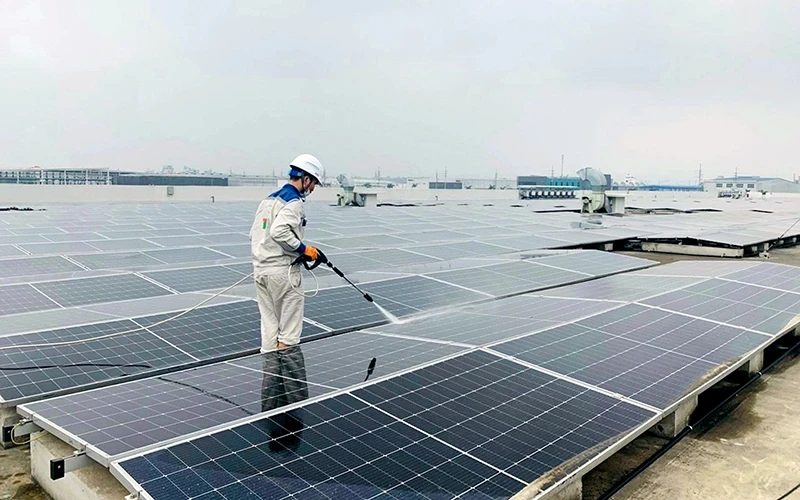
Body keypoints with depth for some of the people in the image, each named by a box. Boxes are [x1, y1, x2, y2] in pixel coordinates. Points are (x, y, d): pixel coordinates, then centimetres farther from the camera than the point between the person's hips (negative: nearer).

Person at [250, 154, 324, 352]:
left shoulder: (268, 199, 14)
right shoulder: (294, 202, -12)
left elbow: (254, 234, 15)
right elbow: (279, 232, -26)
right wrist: (304, 249, -16)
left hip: (260, 269, 9)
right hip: (283, 272, -8)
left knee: (269, 326, 15)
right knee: (289, 331, 2)